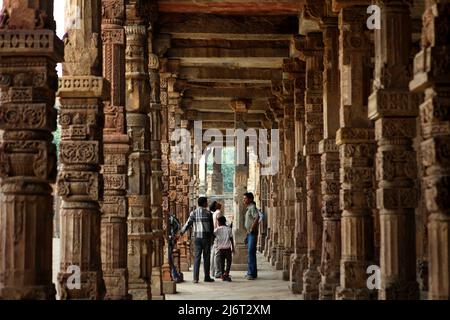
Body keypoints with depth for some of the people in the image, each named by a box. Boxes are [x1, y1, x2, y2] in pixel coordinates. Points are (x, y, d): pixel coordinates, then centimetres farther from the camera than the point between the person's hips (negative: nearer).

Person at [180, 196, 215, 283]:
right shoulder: (208, 213, 0)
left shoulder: (194, 213, 3)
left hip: (197, 237, 2)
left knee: (196, 257, 1)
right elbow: (212, 226, 4)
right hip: (206, 237, -2)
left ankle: (195, 278, -5)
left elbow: (188, 224, -1)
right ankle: (207, 277, 9)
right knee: (206, 257, 5)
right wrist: (211, 235, 19)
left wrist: (182, 232, 13)